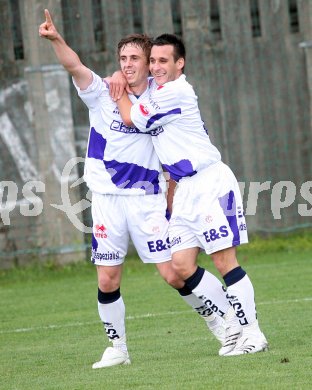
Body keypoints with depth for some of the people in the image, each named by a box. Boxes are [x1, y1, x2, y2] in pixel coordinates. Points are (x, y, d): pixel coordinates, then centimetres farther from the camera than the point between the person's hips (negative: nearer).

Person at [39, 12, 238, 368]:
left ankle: (225, 320, 13)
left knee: (174, 273, -5)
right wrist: (56, 39, -39)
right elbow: (74, 66, -20)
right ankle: (117, 348, 15)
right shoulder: (102, 93, -2)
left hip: (148, 198, 0)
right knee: (107, 280, -1)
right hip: (107, 198, 0)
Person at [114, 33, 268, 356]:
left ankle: (252, 333, -6)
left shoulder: (176, 92, -14)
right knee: (182, 265, 1)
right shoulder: (154, 87, 13)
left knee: (224, 260, -11)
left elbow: (130, 118, -10)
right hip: (185, 187, 9)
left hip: (210, 182, -9)